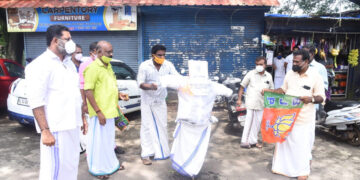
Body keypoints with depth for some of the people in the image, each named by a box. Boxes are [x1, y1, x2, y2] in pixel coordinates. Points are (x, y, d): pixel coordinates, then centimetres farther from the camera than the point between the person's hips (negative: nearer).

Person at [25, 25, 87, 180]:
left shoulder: (68, 63, 15)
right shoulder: (41, 65, -10)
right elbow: (36, 101, -17)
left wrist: (81, 119, 19)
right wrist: (45, 131, -22)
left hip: (71, 125, 8)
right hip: (56, 128, -8)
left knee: (71, 165, 17)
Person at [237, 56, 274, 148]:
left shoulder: (269, 76, 6)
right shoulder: (251, 74, -3)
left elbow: (271, 90, 15)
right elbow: (242, 86, 0)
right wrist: (239, 99, -4)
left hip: (262, 103, 4)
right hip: (251, 102, -4)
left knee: (257, 122, 10)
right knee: (249, 121, -3)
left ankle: (253, 141, 23)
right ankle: (244, 141, 5)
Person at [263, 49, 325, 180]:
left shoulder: (315, 76, -8)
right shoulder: (290, 73, 4)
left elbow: (321, 97, -7)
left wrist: (311, 99, -28)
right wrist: (271, 91, -1)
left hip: (304, 118, -4)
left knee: (302, 144, 6)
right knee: (285, 140, 15)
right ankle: (283, 165, 33)